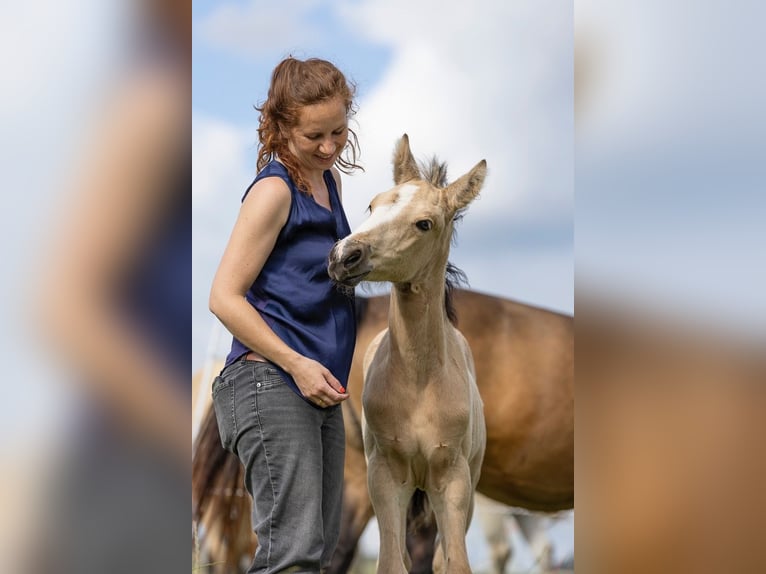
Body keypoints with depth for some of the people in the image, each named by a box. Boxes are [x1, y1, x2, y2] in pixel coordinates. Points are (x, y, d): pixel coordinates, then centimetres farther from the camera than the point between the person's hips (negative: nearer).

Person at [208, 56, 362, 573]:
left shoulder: (329, 181, 16)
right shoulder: (274, 190, -10)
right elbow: (224, 297, -15)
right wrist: (296, 363, -18)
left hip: (319, 393, 9)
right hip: (269, 383, -9)